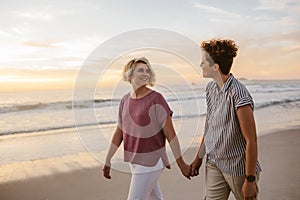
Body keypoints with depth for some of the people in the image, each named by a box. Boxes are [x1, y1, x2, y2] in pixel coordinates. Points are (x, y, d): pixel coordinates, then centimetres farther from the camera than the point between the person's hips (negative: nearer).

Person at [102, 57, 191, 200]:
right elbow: (119, 132, 10)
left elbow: (170, 133, -15)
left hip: (151, 161, -6)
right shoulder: (125, 100, 4)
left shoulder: (156, 99, -15)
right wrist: (107, 161, 12)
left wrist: (181, 164, -14)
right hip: (135, 160, 6)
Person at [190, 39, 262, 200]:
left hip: (238, 168, -6)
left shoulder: (238, 95, -23)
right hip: (213, 163, 6)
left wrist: (250, 179, -16)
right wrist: (199, 157, 16)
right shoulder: (210, 87, 2)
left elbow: (251, 141, -19)